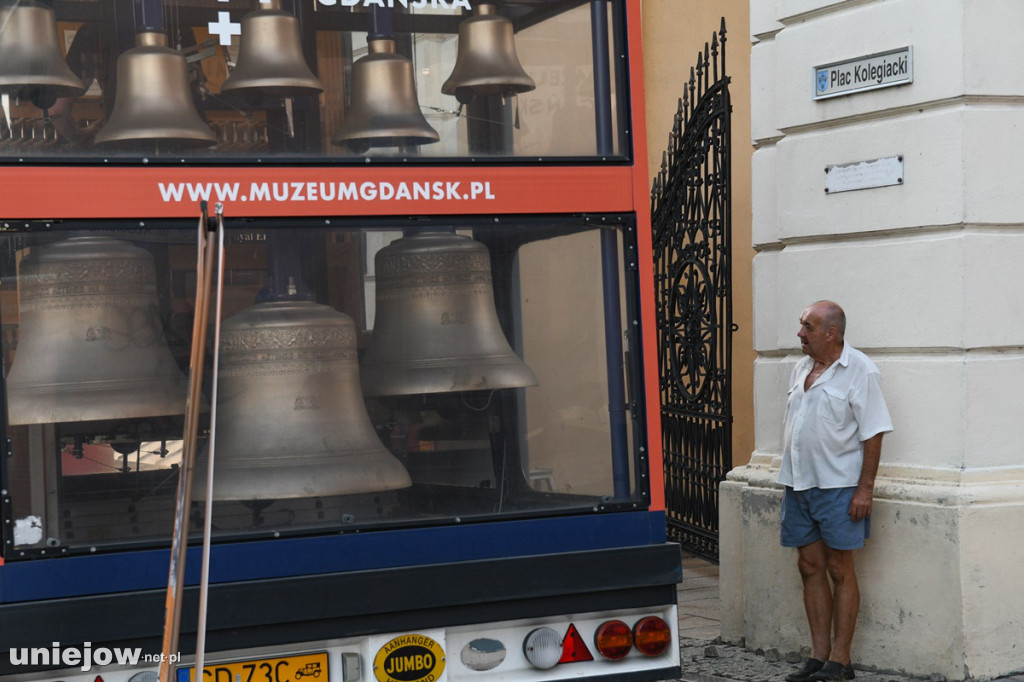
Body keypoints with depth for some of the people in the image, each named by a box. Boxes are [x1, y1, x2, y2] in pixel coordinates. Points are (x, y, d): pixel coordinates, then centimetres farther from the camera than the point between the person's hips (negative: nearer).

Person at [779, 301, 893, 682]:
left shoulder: (860, 371, -10)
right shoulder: (801, 368, 12)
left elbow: (873, 433, -12)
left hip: (838, 486, -7)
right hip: (798, 484, 7)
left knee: (839, 569, -1)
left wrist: (865, 489, -17)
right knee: (810, 566, 8)